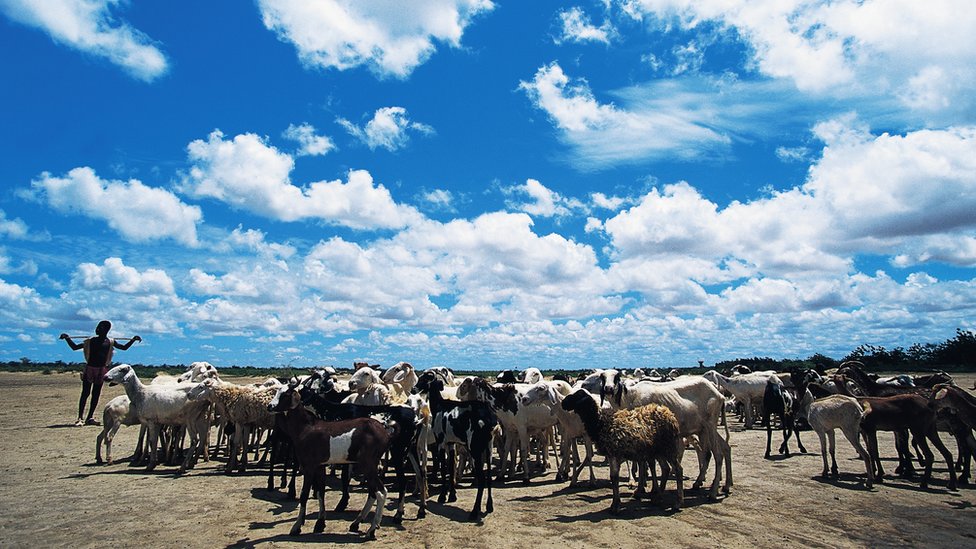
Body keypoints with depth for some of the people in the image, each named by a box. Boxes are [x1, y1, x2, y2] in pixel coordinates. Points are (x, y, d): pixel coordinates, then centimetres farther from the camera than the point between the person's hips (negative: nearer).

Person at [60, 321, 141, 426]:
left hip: (101, 370, 1)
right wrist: (67, 338, -5)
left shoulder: (110, 342, 7)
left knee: (96, 394, 5)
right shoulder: (90, 341, 4)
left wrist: (133, 340, 1)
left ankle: (90, 418, 12)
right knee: (85, 393, -5)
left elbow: (124, 347, 13)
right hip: (89, 368, -1)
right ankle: (79, 418, -3)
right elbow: (74, 347, 7)